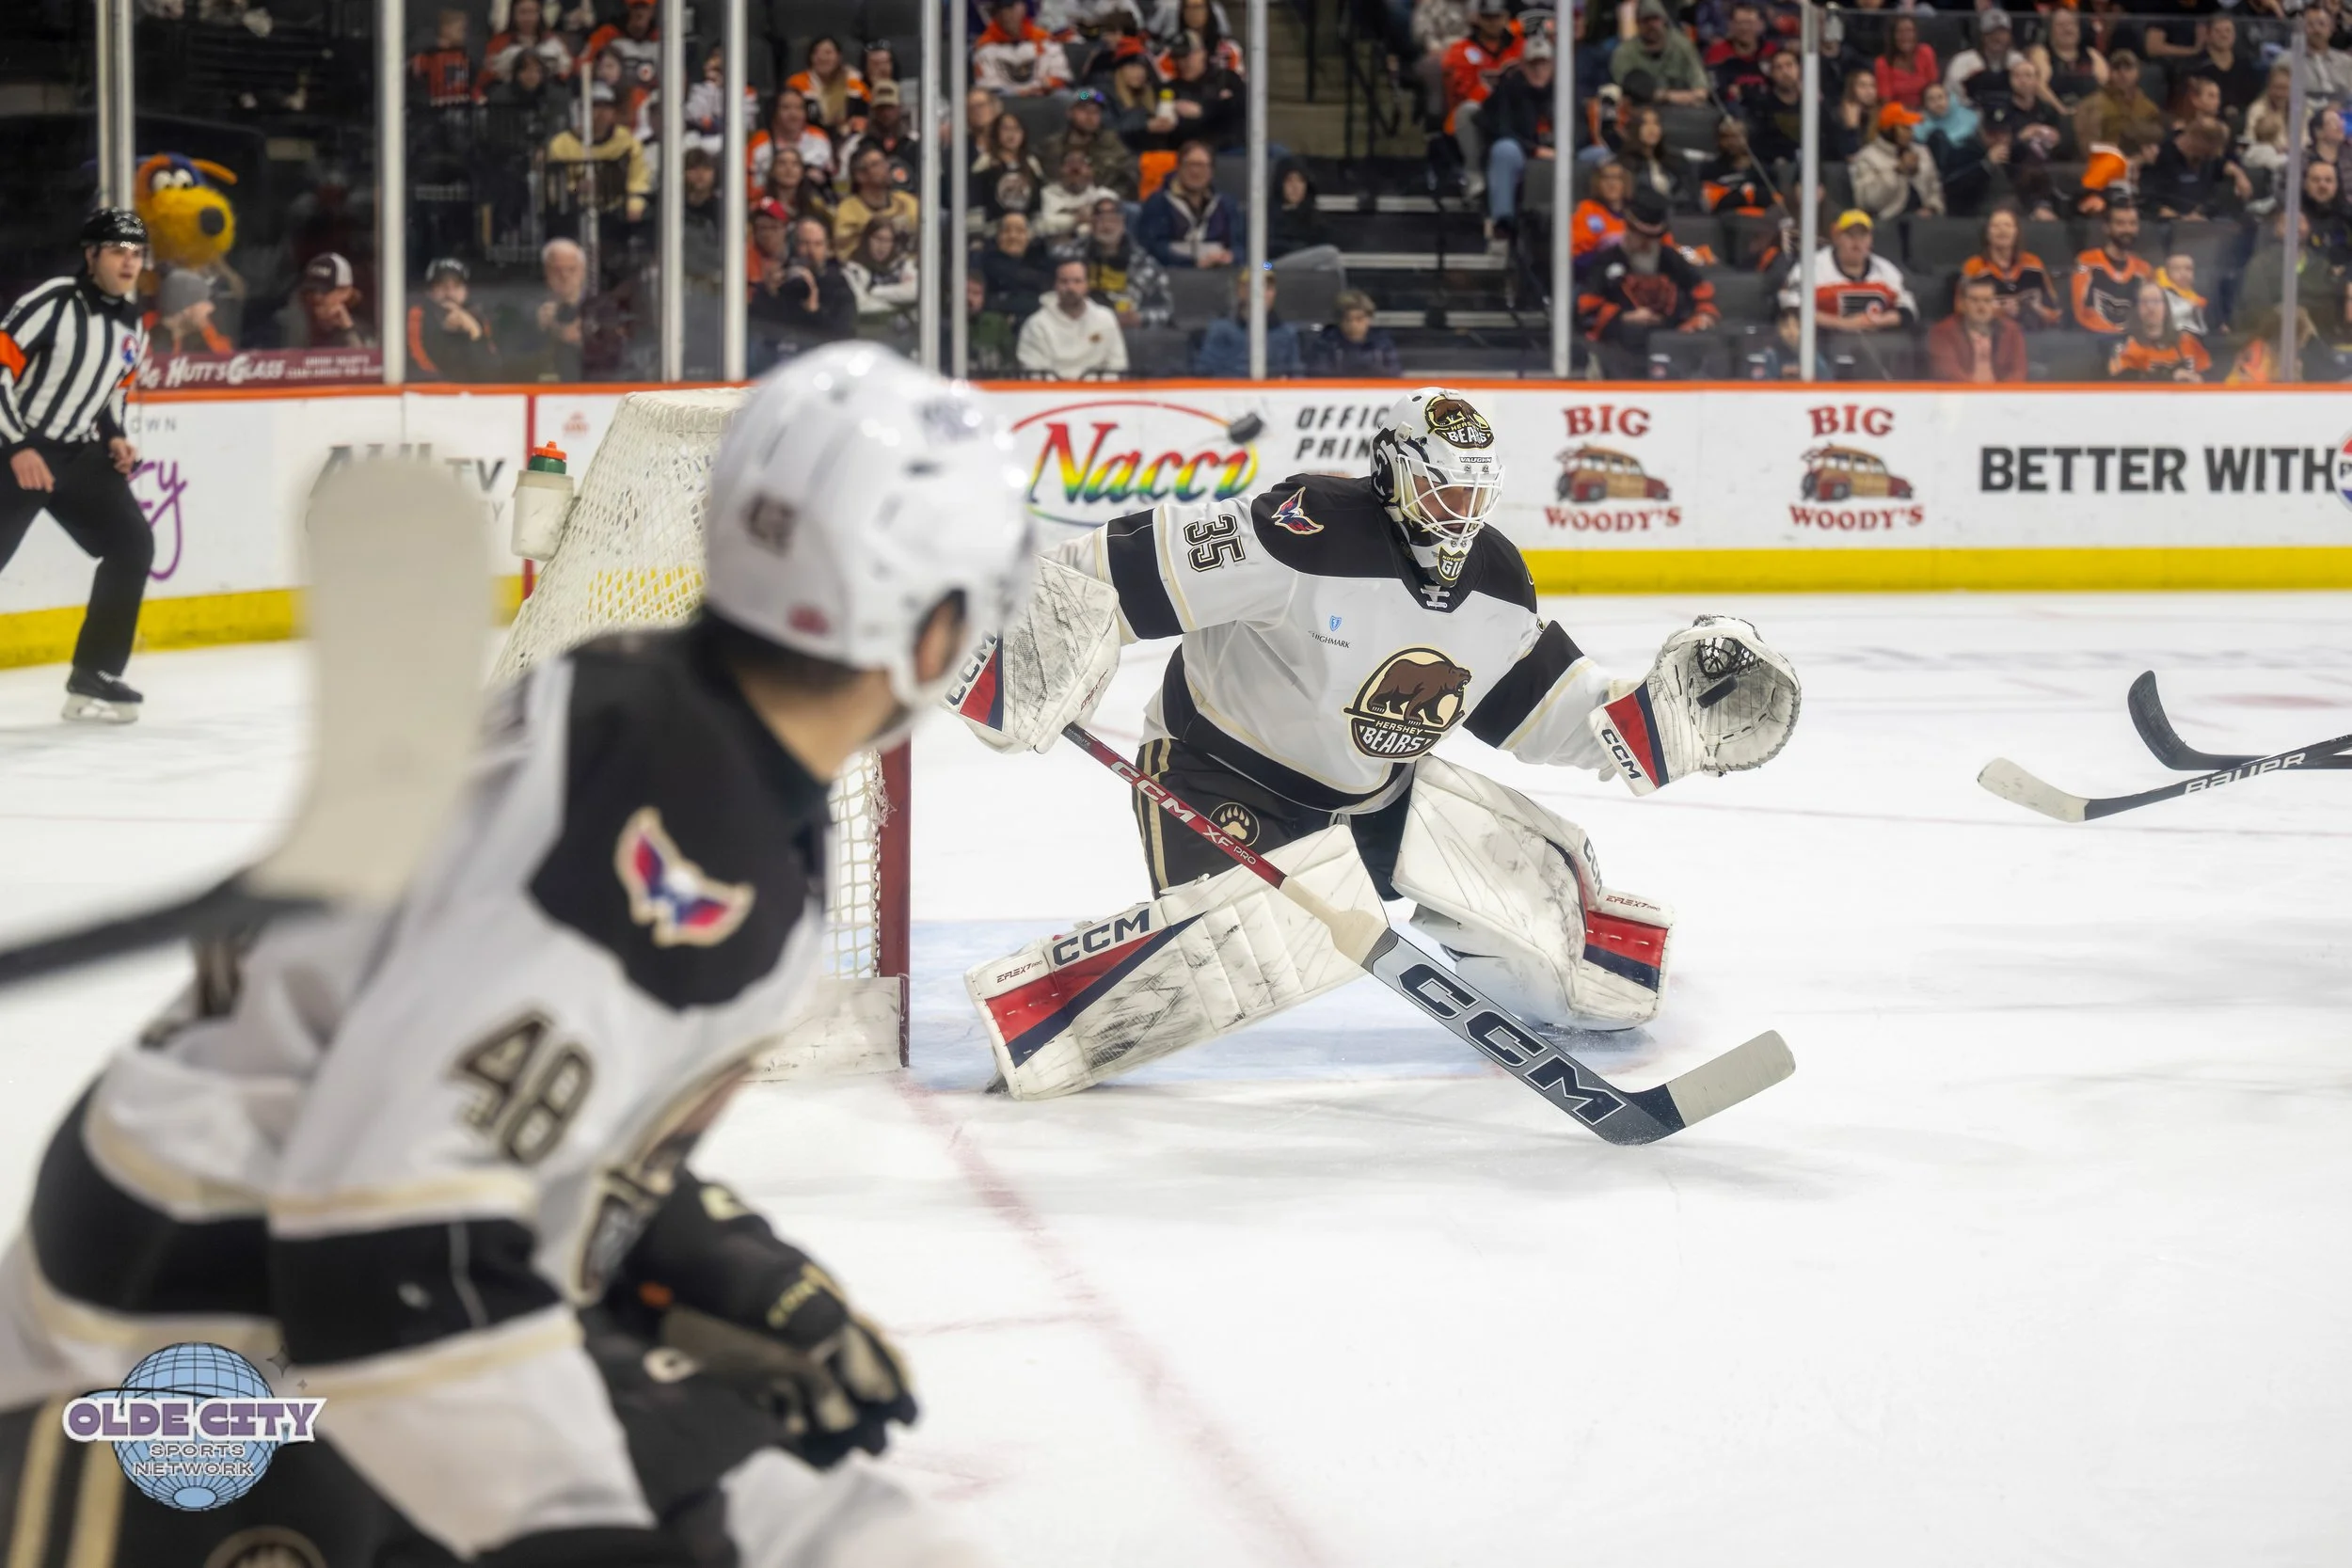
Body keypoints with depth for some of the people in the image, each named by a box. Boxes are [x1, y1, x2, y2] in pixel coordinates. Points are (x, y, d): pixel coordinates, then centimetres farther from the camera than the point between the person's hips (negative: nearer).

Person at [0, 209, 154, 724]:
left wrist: (115, 437, 5)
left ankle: (94, 675, 5)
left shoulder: (132, 322, 7)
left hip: (78, 452, 7)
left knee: (133, 543, -2)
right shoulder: (52, 301, -17)